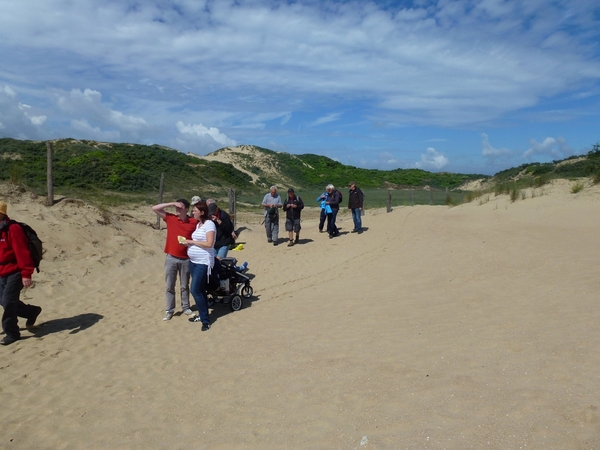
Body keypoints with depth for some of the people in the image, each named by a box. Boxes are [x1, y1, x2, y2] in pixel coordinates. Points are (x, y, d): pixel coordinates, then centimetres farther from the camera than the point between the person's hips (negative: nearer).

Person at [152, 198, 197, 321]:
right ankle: (169, 310, 19)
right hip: (171, 258, 1)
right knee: (169, 286, 8)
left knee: (185, 286, 13)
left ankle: (186, 308, 27)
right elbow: (155, 208, -4)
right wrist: (171, 204, -11)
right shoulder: (170, 218, -1)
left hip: (186, 259, -1)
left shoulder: (194, 222, -6)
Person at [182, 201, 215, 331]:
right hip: (193, 261, 9)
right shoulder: (197, 224, 12)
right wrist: (188, 242, 1)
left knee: (196, 290, -10)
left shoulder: (209, 224, -13)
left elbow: (209, 243, -22)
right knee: (200, 290, 15)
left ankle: (206, 320, -1)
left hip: (203, 262, -9)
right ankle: (202, 315, 27)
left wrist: (191, 241, -15)